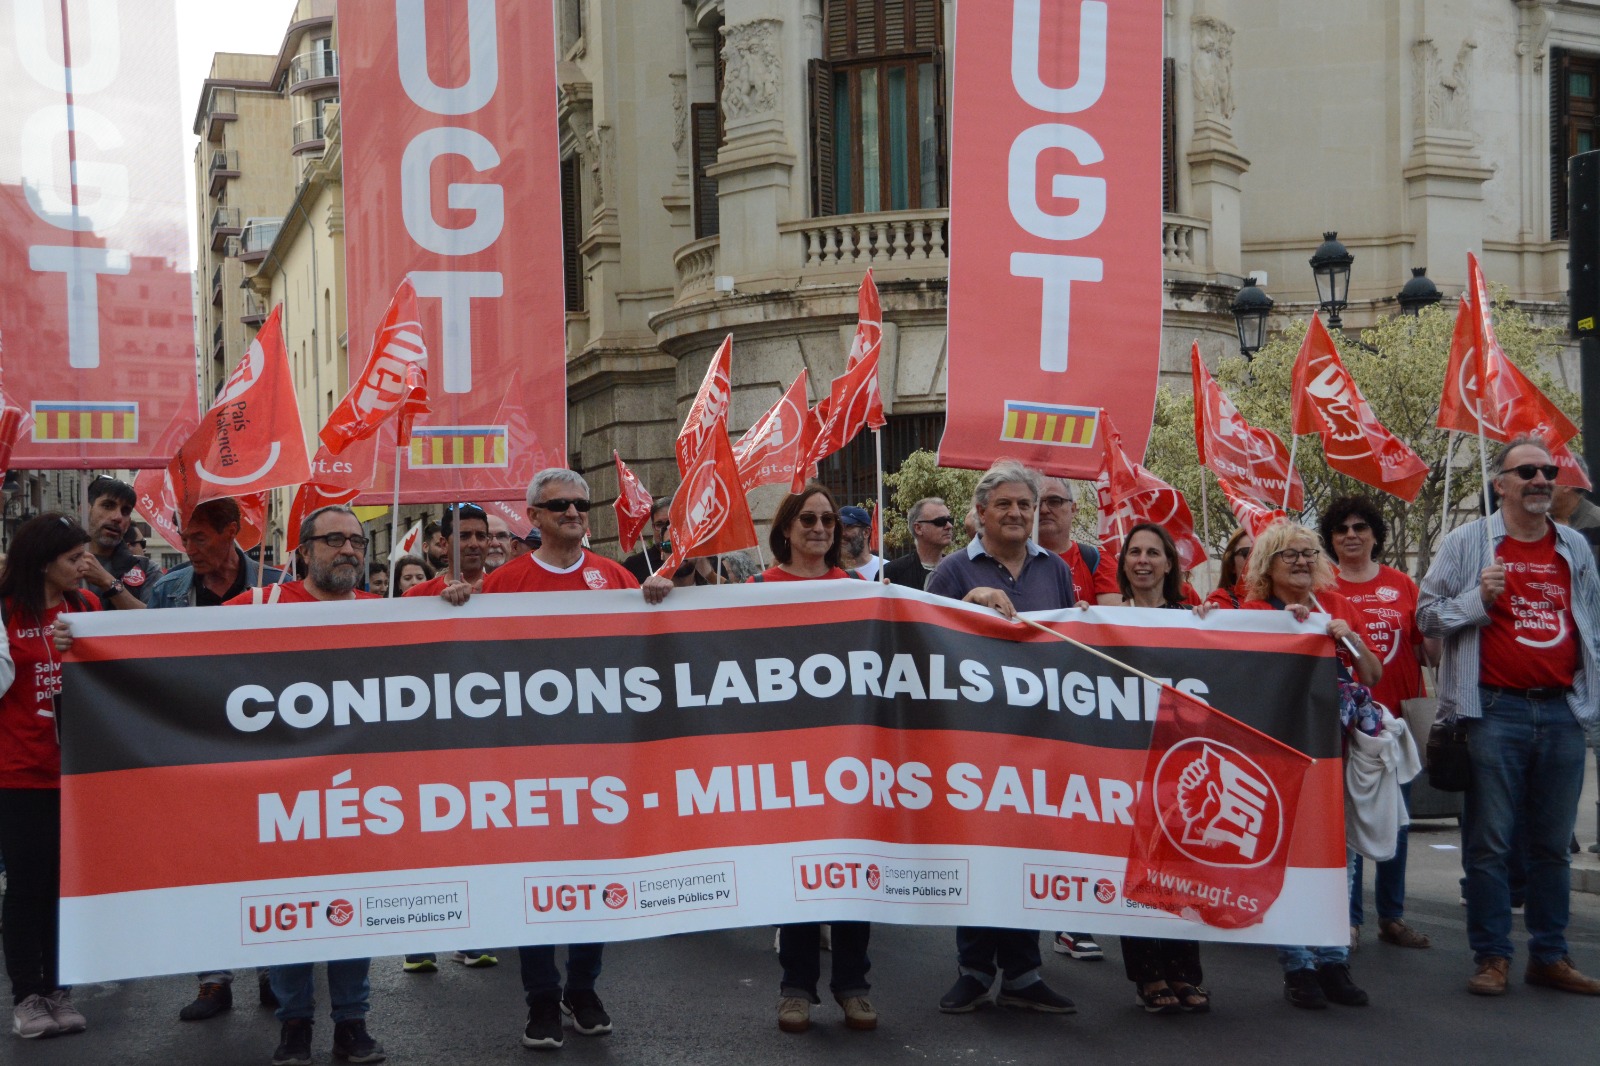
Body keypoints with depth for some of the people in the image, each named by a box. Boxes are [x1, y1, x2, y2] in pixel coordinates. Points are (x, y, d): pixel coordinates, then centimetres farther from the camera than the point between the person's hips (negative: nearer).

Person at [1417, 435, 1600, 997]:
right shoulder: (1467, 542, 0)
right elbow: (1428, 614, 1)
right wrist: (1478, 600, -15)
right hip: (1495, 712, -4)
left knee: (1553, 843, 10)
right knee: (1489, 841, 0)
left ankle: (1550, 956, 20)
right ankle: (1491, 957, 8)